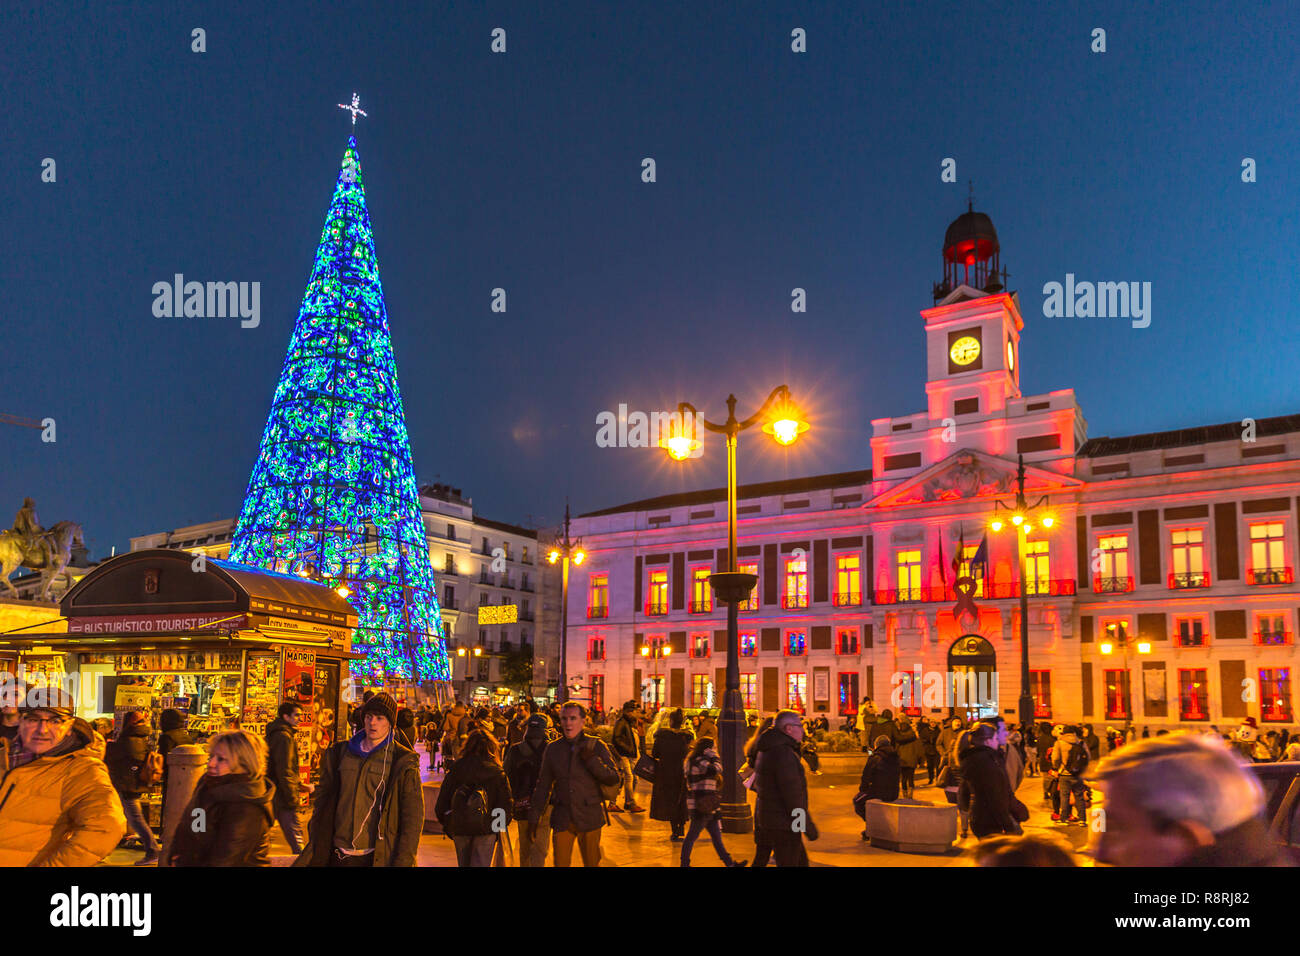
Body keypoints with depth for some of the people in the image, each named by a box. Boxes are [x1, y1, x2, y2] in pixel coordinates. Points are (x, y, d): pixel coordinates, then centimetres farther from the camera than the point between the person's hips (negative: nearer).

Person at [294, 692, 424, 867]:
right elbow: (323, 799, 15)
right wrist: (315, 850, 9)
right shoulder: (340, 752, 9)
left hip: (377, 857, -4)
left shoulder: (402, 761, -3)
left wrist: (402, 862, -11)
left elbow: (413, 818, -5)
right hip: (338, 856, 4)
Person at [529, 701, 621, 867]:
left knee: (592, 863, 9)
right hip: (562, 819, 2)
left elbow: (614, 779, -6)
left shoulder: (596, 746, -3)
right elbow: (543, 786, 12)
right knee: (560, 863, 2)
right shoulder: (552, 749, 5)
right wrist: (533, 818, 9)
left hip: (589, 818, -2)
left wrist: (591, 759, -18)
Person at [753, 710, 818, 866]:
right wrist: (808, 825, -17)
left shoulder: (768, 750, 14)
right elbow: (793, 794, -23)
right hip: (783, 824, -10)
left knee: (801, 861, 19)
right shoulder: (783, 751, -20)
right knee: (789, 863, -4)